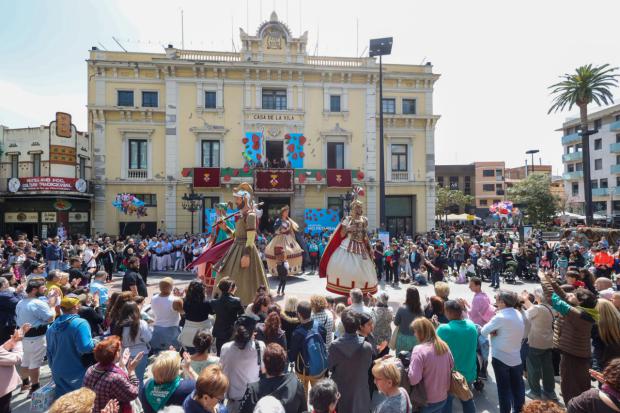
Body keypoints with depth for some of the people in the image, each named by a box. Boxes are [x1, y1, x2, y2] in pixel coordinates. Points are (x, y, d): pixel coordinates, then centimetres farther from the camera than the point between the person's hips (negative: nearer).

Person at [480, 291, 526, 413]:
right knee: (517, 387, 18)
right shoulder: (519, 315, 0)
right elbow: (523, 335, 13)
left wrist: (494, 332, 1)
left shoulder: (500, 317, -21)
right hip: (516, 358, 6)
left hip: (500, 357, -6)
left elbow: (483, 331, -17)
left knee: (504, 388, 8)